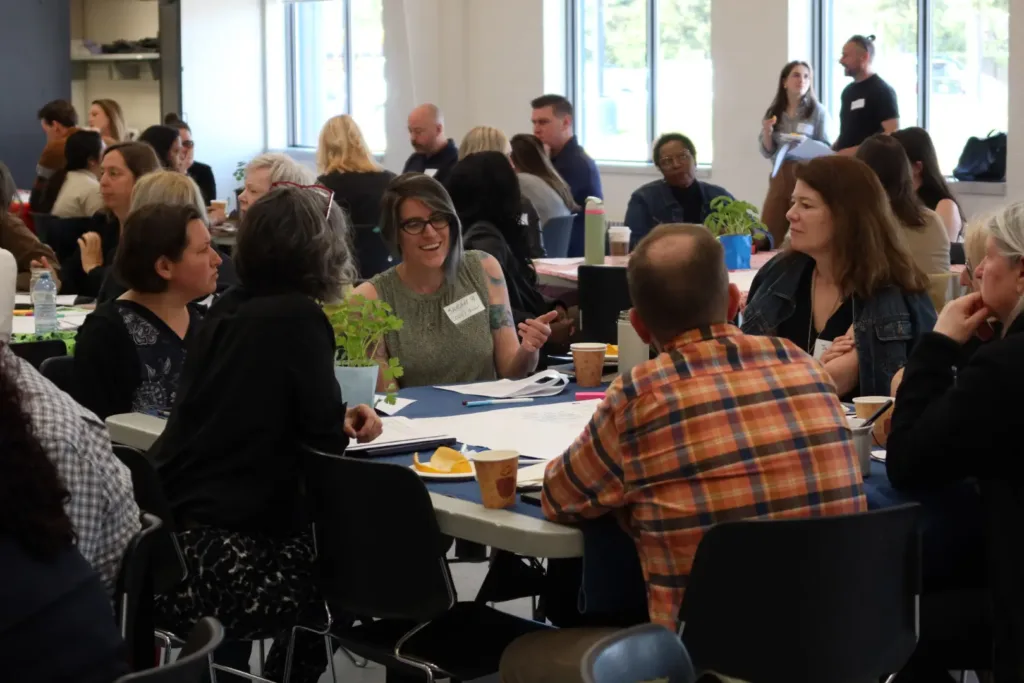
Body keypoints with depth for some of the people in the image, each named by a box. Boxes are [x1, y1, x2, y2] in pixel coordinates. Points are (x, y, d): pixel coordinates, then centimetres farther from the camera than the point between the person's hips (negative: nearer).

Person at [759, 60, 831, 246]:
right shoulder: (774, 112, 10)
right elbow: (767, 152, 11)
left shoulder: (817, 111, 0)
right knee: (768, 236, 1)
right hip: (780, 177, 4)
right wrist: (767, 132, -7)